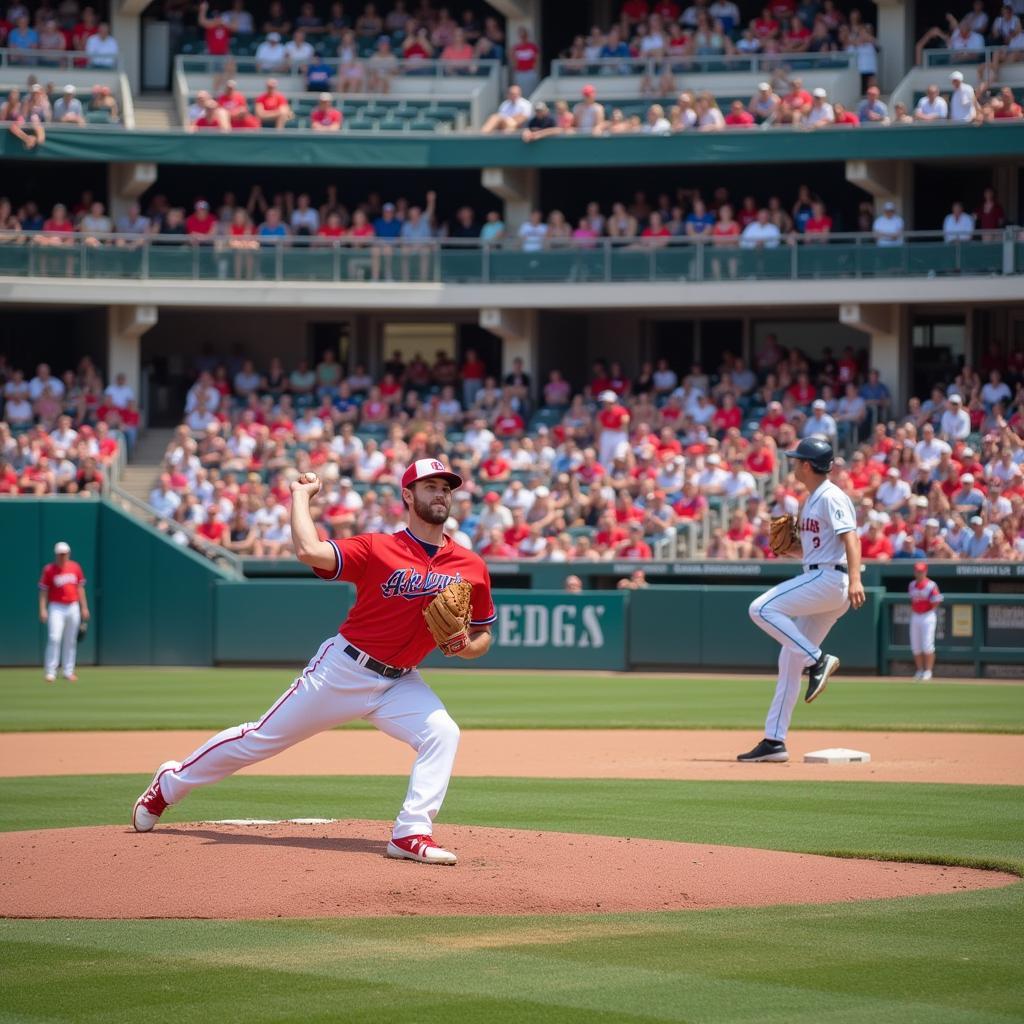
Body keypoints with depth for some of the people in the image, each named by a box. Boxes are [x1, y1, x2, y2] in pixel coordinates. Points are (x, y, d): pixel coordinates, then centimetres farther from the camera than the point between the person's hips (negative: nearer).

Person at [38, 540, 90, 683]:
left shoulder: (75, 567, 5)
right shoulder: (49, 570, -5)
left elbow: (80, 588, 12)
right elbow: (43, 591, -4)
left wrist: (84, 607, 9)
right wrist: (43, 610, -12)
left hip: (73, 607, 4)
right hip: (56, 608, -4)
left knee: (70, 641, 8)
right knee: (54, 638, -14)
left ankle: (68, 672, 16)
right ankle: (50, 672, -12)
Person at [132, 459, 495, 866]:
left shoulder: (471, 568, -3)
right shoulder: (378, 549, -14)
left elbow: (482, 636, 9)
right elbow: (308, 551, -28)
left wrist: (465, 646, -13)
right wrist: (301, 496, -15)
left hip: (400, 683, 3)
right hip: (343, 669, -3)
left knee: (442, 733, -23)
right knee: (263, 738, 5)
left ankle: (411, 835, -20)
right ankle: (171, 782, 25)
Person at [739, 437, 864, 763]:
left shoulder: (831, 497, -10)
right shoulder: (812, 499, 20)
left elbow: (850, 538, -21)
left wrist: (854, 579, -34)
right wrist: (790, 546, 10)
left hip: (829, 578, -10)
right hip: (819, 581, 10)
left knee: (762, 609, -20)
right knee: (790, 659, 7)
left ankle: (818, 661, -18)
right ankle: (774, 741, 9)